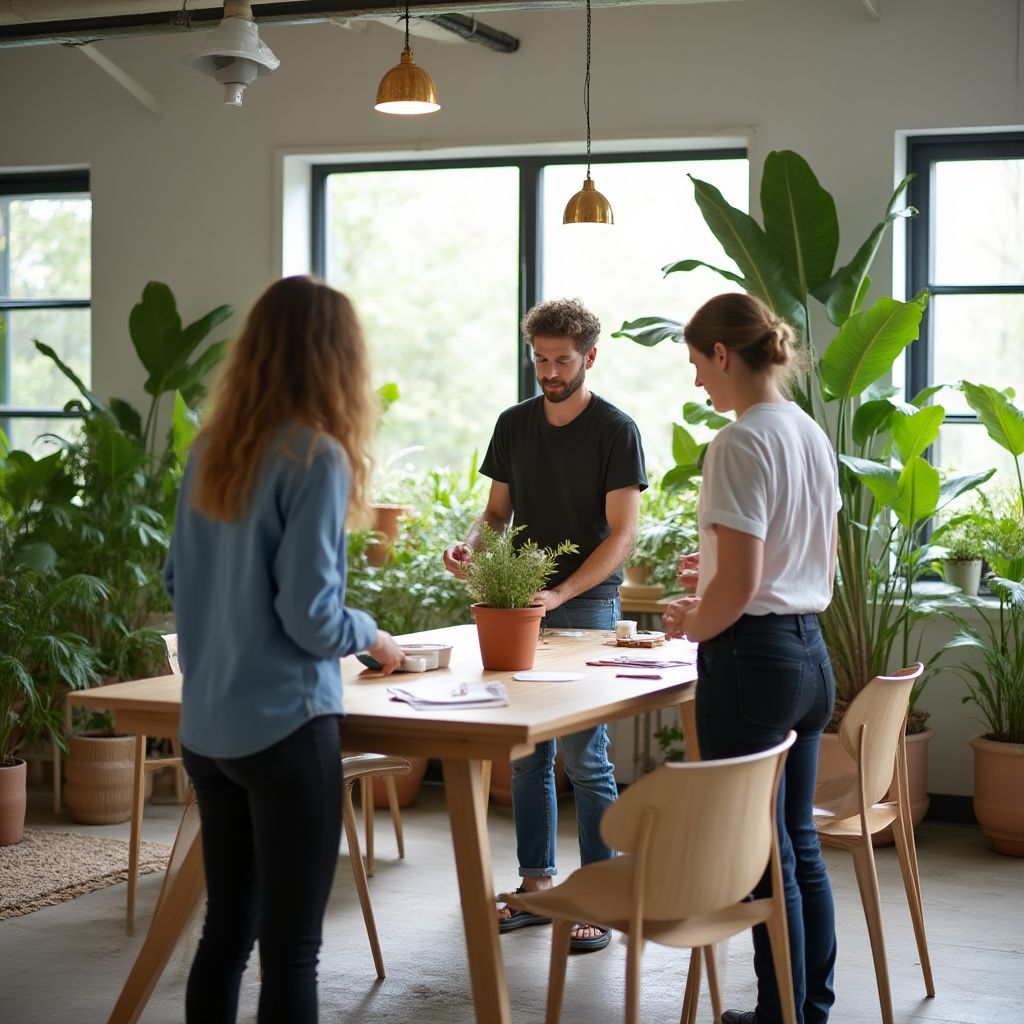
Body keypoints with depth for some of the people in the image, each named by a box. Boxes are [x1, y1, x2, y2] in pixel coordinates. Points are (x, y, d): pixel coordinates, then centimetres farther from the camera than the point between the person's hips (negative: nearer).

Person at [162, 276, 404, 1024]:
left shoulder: (210, 451, 6)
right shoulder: (316, 456, -14)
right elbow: (310, 616, -17)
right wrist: (371, 635, 2)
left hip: (207, 727, 7)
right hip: (285, 727, -7)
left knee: (226, 930, 16)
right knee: (290, 947, 1)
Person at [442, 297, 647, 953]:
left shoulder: (615, 430, -6)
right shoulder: (514, 425, 10)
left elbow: (623, 533, -11)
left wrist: (560, 593, -21)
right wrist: (471, 547, -7)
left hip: (587, 606, -5)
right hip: (519, 604, 5)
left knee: (585, 757, -4)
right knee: (527, 755, 9)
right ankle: (537, 887, 19)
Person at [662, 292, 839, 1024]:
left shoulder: (741, 444, -17)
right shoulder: (813, 436, 10)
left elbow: (740, 586, -21)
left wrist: (691, 624, -2)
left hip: (752, 659, -9)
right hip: (810, 654, 9)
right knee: (800, 844, 16)